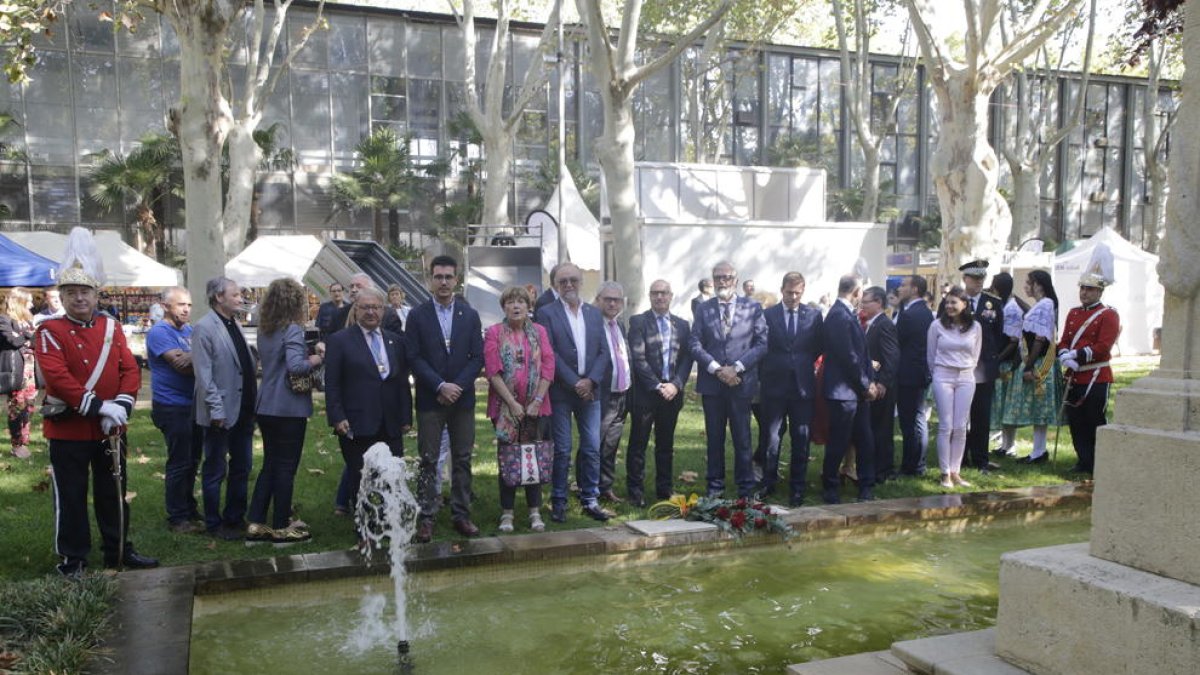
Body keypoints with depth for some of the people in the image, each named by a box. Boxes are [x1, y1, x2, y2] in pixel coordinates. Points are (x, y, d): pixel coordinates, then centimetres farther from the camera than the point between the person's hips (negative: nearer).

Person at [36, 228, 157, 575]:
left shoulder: (112, 327, 7)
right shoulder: (50, 332, -8)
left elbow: (130, 370, 2)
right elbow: (57, 378, -20)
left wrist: (120, 407, -14)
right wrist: (100, 406, -26)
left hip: (111, 429, 5)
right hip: (68, 429, -4)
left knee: (114, 492, 14)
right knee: (70, 496, 5)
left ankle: (119, 551, 27)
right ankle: (72, 559, 19)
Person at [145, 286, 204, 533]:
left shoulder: (189, 330, 14)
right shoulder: (159, 332, -11)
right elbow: (180, 363, -23)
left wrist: (192, 360, -16)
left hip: (192, 405, 8)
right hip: (172, 407, -8)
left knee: (192, 460, 16)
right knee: (179, 463, -1)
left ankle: (189, 508, 29)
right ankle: (177, 518, 9)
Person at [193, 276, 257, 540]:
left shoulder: (235, 325, 11)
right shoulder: (204, 328, -12)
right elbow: (204, 375, -16)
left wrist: (254, 400, 10)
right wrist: (217, 410, -19)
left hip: (244, 409, 8)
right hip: (223, 413, -8)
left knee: (242, 467, 16)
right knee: (215, 471, 6)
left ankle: (235, 518, 29)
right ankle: (214, 523, 18)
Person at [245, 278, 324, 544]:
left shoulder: (265, 330, 9)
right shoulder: (293, 329, -16)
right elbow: (295, 366, -28)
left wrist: (308, 354, 7)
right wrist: (315, 360, -9)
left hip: (266, 406, 8)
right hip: (289, 408, -8)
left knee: (269, 465, 16)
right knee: (286, 467, 3)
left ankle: (255, 525, 17)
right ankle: (281, 528, 12)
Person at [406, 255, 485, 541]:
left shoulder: (470, 315, 6)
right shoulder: (417, 316, 1)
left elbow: (477, 357, 3)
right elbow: (414, 358, -4)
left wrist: (458, 386, -10)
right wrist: (441, 386, -13)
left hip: (462, 398, 2)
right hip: (430, 399, -2)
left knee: (462, 460, 6)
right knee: (428, 461, 1)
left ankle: (461, 514, 14)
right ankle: (426, 517, 8)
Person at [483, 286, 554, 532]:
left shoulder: (539, 331, 6)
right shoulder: (494, 333, 0)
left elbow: (548, 368, 1)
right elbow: (493, 371, -7)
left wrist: (537, 402, -8)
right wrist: (513, 403, -13)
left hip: (535, 407, 2)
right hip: (505, 407, -2)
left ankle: (535, 511, 15)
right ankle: (507, 512, 13)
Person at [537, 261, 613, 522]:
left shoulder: (594, 313, 12)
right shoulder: (546, 313, -1)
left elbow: (604, 352, 7)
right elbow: (549, 354, -9)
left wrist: (591, 381, -8)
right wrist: (574, 383, -14)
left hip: (589, 390, 4)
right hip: (560, 392, -4)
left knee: (592, 448, 5)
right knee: (562, 450, 1)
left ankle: (590, 500, 15)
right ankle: (558, 503, 12)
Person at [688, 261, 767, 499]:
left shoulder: (753, 308, 2)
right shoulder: (703, 309, 6)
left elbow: (762, 343, -2)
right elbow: (694, 343, 1)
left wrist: (737, 367, -12)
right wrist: (716, 368, -12)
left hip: (741, 382, -1)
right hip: (711, 383, 2)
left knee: (742, 437, 5)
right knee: (714, 437, 9)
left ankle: (746, 488, 15)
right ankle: (715, 486, 19)